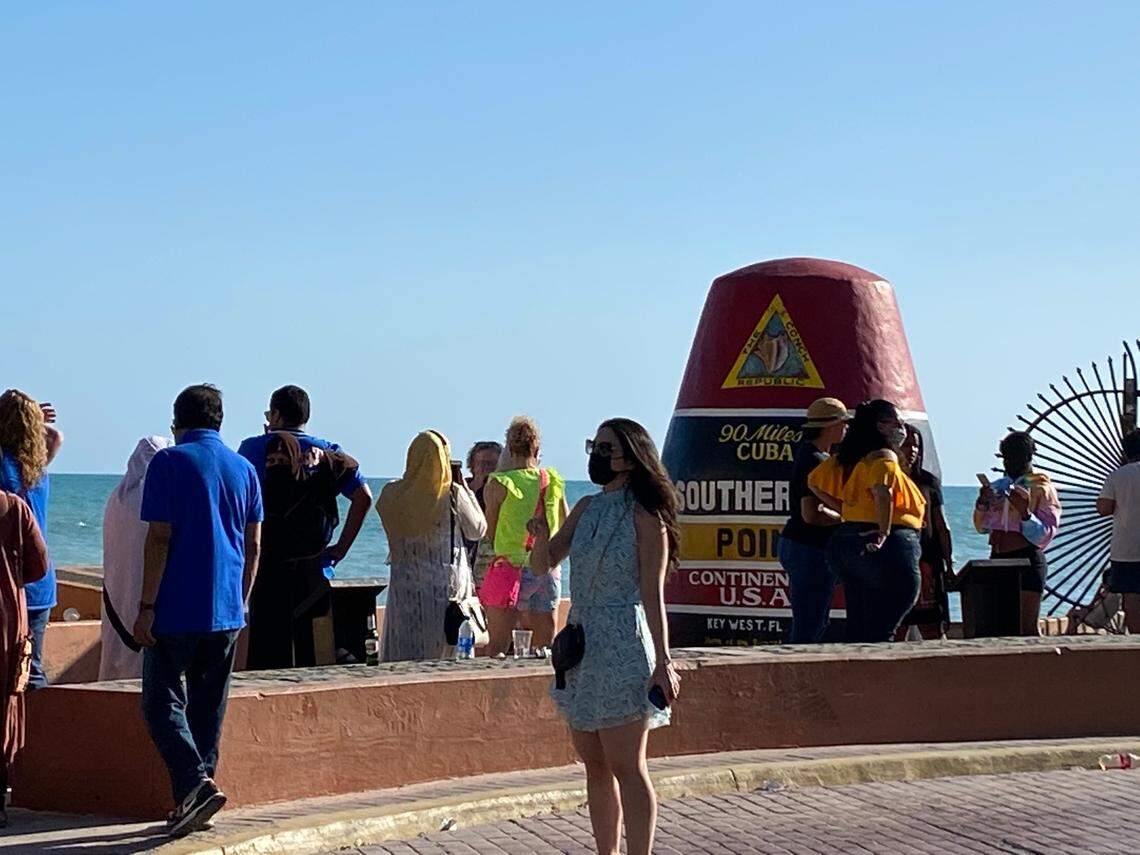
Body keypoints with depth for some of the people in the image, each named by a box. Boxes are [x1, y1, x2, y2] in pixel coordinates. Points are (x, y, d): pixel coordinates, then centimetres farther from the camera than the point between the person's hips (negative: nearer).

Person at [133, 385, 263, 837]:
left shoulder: (169, 462, -6)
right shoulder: (244, 469, 10)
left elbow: (159, 538, -12)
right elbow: (253, 546, 11)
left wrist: (147, 606, -10)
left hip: (176, 610, -5)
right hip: (226, 612, 5)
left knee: (162, 703, 0)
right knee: (208, 708, 11)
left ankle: (198, 783, -19)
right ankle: (189, 805, 13)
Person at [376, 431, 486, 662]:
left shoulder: (392, 493, -4)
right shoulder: (453, 493, -10)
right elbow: (477, 530, 3)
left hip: (405, 588, 2)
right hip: (447, 587, -2)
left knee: (402, 657, 6)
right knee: (445, 657, 6)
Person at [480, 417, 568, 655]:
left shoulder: (500, 483, -6)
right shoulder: (553, 481, 6)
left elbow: (489, 533, 0)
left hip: (510, 566, -4)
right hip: (548, 571, 4)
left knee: (498, 646, 0)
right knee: (544, 649, 8)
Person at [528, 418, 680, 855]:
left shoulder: (645, 518, -10)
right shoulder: (587, 508, 10)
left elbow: (653, 595, -13)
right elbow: (544, 564, 12)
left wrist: (663, 663, -17)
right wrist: (541, 537, -10)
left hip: (623, 647, -7)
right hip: (580, 643, 7)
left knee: (626, 766, -6)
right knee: (594, 765, 11)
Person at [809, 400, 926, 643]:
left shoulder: (846, 459, 14)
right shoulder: (884, 456, -10)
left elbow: (814, 482, 19)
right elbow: (883, 491, -28)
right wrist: (884, 533, -22)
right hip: (888, 550, -9)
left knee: (857, 631, 14)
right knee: (880, 636, -8)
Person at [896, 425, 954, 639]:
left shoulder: (929, 481, 12)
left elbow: (941, 527, 13)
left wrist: (949, 564, 9)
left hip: (926, 561, 2)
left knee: (933, 628, -3)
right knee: (895, 630, -3)